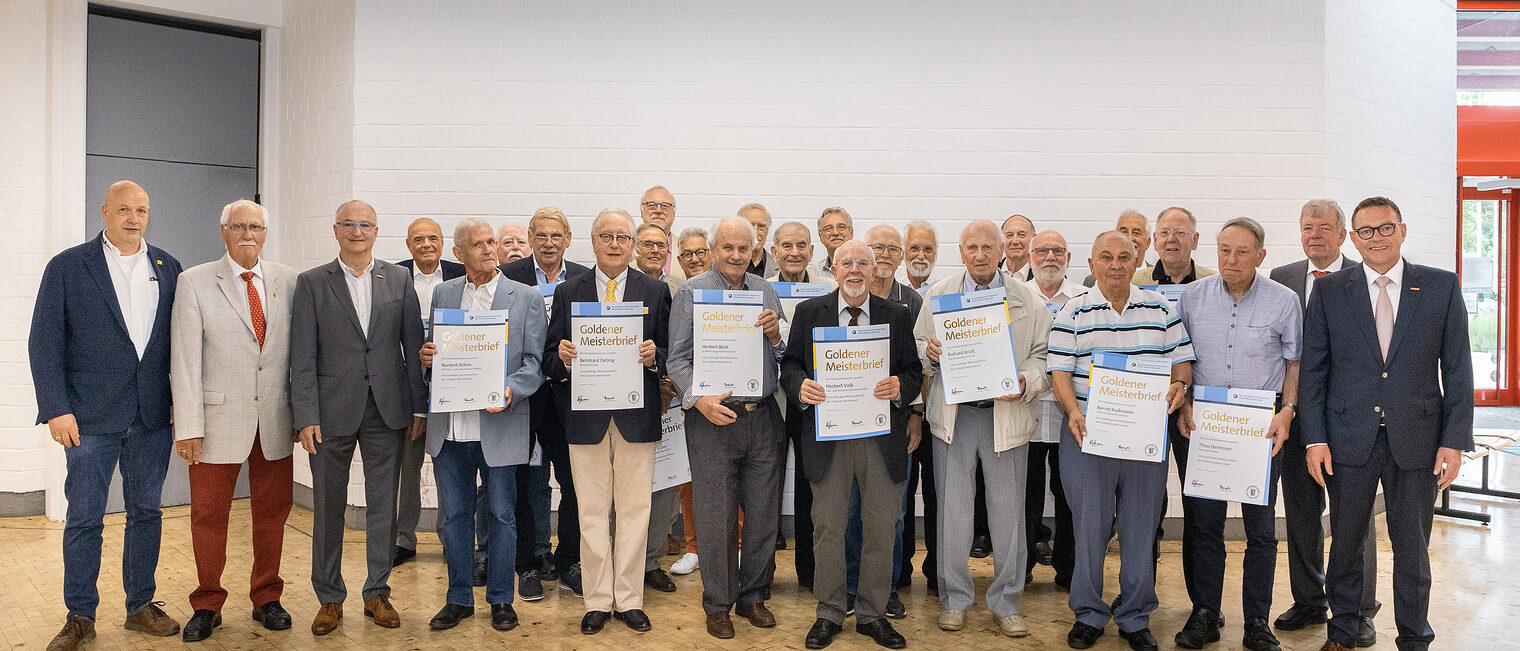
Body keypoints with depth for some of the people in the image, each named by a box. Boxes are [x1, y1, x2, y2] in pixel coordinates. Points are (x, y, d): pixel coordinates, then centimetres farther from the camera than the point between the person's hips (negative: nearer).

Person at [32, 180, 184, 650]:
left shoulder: (167, 268, 8)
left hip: (152, 417, 3)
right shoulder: (67, 267, -1)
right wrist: (56, 409, -10)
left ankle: (141, 606, 23)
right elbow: (44, 342, -3)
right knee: (84, 518, 4)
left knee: (146, 512, 10)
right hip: (91, 417, -3)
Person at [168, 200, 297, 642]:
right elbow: (185, 360, -5)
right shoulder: (194, 282, -1)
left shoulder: (287, 280, 6)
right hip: (219, 420, -2)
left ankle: (266, 599, 27)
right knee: (209, 515, 7)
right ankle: (207, 606, 24)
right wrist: (189, 425, -10)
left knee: (272, 513, 11)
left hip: (275, 420, 2)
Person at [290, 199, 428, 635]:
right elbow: (303, 356, -2)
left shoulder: (399, 279, 6)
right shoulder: (312, 283, 2)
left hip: (387, 411, 1)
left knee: (383, 506, 9)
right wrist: (306, 416, -9)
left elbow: (414, 345, 5)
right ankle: (329, 598, 23)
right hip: (333, 411, -1)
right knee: (328, 509, 8)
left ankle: (377, 594, 22)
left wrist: (420, 406, 1)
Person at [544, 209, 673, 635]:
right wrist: (563, 358, -16)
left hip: (637, 416, 0)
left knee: (634, 511, 6)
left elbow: (671, 355, 5)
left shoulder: (656, 292, 6)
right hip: (586, 417, 0)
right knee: (592, 513, 6)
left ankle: (629, 599, 18)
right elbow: (550, 358, 6)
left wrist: (654, 356, -16)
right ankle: (597, 602, 18)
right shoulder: (569, 292, 7)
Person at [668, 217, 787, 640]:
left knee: (764, 513, 11)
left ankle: (753, 596, 29)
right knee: (716, 517, 3)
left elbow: (785, 357, 12)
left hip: (762, 417, 4)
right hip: (713, 418, -4)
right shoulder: (691, 293, -2)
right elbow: (678, 359, -5)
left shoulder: (765, 292, 10)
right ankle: (718, 604, 21)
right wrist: (699, 398, -20)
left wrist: (775, 334, -8)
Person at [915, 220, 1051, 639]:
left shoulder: (1027, 299, 3)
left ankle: (1006, 602, 21)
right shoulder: (938, 295, 7)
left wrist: (1027, 382, -14)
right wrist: (930, 355, -11)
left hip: (1007, 413, 0)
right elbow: (919, 351, 11)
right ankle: (955, 598, 21)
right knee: (952, 509, 5)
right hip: (953, 413, 1)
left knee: (1008, 511, 6)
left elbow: (1044, 354, 4)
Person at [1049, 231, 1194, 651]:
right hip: (1087, 434, -2)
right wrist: (1073, 410, -18)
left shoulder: (1160, 308, 8)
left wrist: (1180, 385, -12)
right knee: (1089, 525, 4)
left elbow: (1182, 359, 10)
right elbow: (1059, 370, -3)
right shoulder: (1073, 312, 2)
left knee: (1141, 526, 8)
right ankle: (1088, 615, 19)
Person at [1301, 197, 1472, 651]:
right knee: (1345, 543, 11)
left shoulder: (1442, 286, 2)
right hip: (1349, 439, 0)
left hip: (1417, 440, 0)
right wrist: (1314, 438, -4)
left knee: (1413, 547, 11)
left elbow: (1458, 369, 2)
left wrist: (1454, 440, -4)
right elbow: (1312, 370, 2)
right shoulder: (1329, 291, 2)